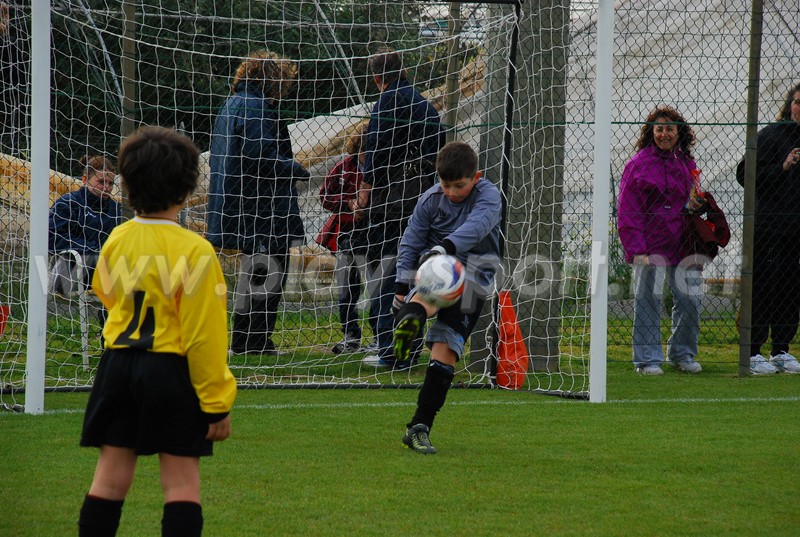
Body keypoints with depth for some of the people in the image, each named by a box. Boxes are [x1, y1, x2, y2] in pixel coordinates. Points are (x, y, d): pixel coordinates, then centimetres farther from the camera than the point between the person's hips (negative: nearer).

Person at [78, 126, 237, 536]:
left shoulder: (116, 241, 0)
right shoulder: (194, 251, -15)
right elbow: (204, 334, -15)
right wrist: (216, 402, -8)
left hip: (118, 364, 5)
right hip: (172, 370, -5)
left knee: (111, 474, 10)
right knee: (181, 478, 1)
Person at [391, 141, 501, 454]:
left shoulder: (488, 196, -11)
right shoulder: (431, 199, -2)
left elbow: (477, 225, -32)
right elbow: (411, 241, 5)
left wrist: (446, 246, -50)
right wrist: (402, 284, -3)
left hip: (471, 283, -2)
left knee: (445, 354, -7)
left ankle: (420, 428, -3)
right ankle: (409, 324, -72)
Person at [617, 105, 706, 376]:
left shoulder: (686, 163, 11)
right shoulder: (639, 163, -5)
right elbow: (628, 211, -7)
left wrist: (693, 204, -1)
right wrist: (636, 250, -14)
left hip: (681, 242, 5)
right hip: (650, 246, -5)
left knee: (690, 300, 4)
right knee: (648, 300, -2)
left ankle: (682, 353, 22)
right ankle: (648, 358, 7)